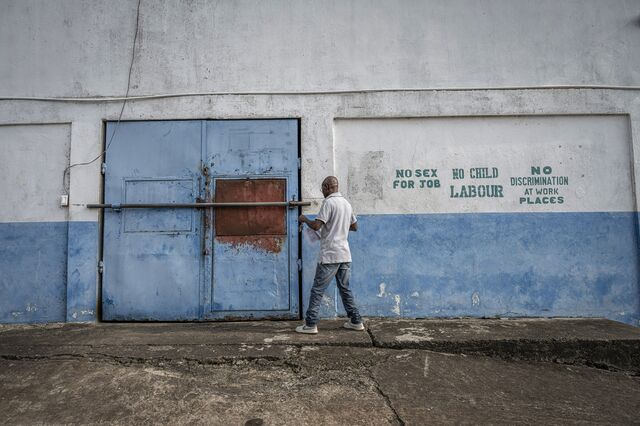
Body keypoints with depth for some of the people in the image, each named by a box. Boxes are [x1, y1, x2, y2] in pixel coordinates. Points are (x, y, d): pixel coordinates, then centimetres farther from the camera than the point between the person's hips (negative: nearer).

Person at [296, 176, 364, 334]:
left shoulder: (328, 202, -11)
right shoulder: (346, 203, 13)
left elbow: (316, 226, -17)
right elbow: (354, 226, 22)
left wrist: (304, 219, 1)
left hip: (330, 255, -8)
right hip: (345, 255, 8)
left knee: (317, 290, 0)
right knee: (345, 288, 16)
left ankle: (310, 324, 4)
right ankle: (356, 321, 21)